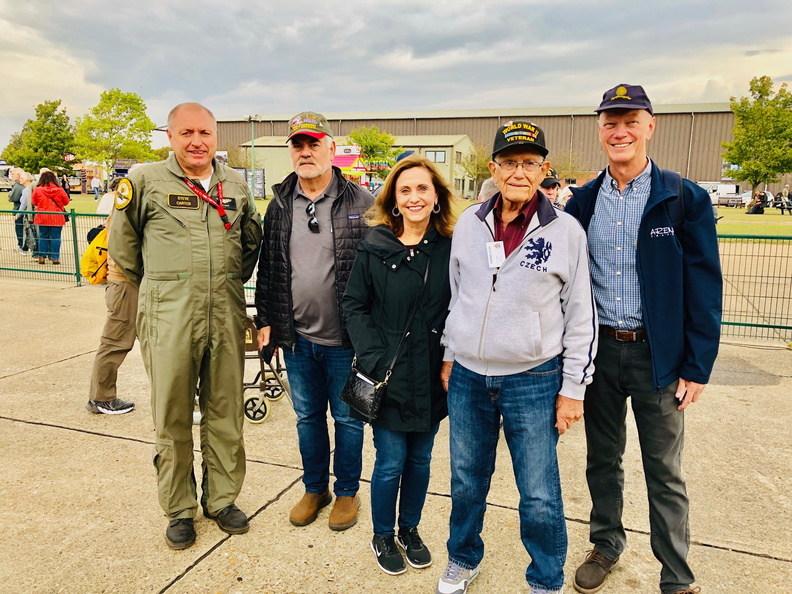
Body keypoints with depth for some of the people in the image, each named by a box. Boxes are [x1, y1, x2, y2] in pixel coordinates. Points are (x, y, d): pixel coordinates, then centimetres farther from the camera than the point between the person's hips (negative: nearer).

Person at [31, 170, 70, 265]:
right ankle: (55, 257, 3)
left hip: (42, 217, 1)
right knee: (55, 237, 3)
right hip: (56, 218, -1)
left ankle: (42, 257, 14)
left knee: (43, 237, 12)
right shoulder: (60, 190, -7)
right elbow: (66, 201, 6)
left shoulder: (37, 190, -5)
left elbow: (34, 202, 8)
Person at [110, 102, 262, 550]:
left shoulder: (236, 184, 9)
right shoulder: (145, 181, -2)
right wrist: (161, 287, 11)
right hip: (170, 320, -3)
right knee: (173, 419, 8)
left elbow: (253, 240, 23)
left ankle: (222, 499, 29)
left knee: (225, 414, 11)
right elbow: (122, 245, 8)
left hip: (226, 317, 3)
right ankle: (179, 509, 26)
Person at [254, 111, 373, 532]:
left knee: (347, 418, 11)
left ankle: (347, 492, 32)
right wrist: (265, 319, 8)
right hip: (297, 338, 4)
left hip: (345, 339, -4)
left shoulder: (360, 203, -8)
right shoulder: (280, 204, 6)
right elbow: (267, 267, 11)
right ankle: (314, 488, 37)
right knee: (307, 416, 18)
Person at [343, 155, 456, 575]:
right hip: (388, 377, -2)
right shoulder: (375, 246, -6)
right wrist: (374, 359, -13)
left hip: (431, 377, 2)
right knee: (390, 463, 7)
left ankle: (410, 529, 40)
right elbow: (354, 305, -5)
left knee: (420, 459, 17)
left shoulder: (451, 248, -3)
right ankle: (382, 537, 33)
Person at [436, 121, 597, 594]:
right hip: (468, 377, 3)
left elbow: (581, 315, -2)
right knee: (466, 481, 17)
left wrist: (573, 387, -3)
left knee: (540, 496, 7)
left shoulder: (566, 230, -6)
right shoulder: (468, 224, 3)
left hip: (533, 381, -3)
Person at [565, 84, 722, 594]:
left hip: (657, 355, -2)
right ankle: (606, 546, 38)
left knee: (665, 473, 10)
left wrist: (697, 368, -8)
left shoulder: (685, 199, -6)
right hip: (598, 349, 3)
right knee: (602, 460, 17)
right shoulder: (583, 201, 2)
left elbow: (704, 289, -6)